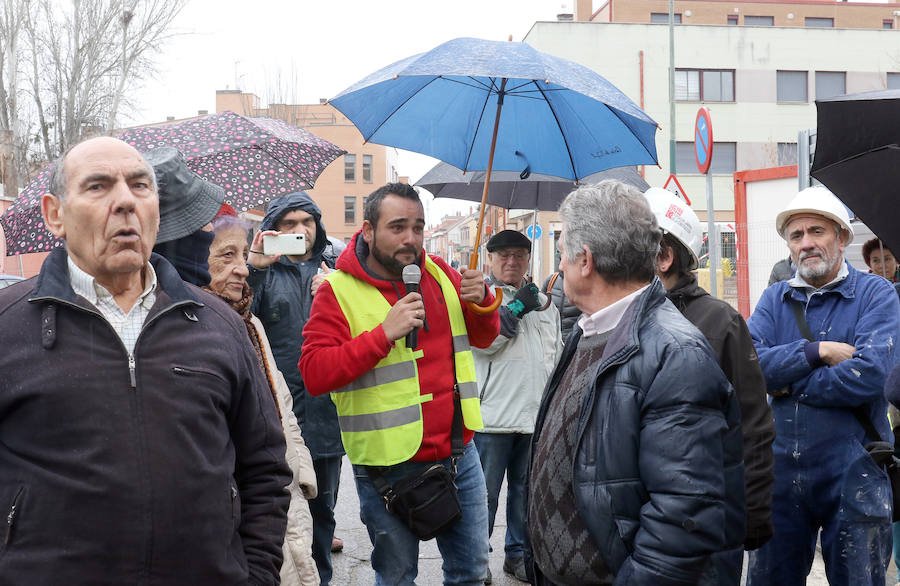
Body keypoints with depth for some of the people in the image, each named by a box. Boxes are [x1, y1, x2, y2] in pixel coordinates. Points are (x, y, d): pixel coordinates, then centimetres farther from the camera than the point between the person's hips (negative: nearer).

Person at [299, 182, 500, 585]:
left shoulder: (440, 274, 5)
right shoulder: (338, 291, -10)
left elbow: (483, 338, 16)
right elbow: (314, 374, -18)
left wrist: (481, 301, -7)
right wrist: (384, 333, -24)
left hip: (459, 455, 5)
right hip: (389, 466, -4)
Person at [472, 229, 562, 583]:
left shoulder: (545, 303, 16)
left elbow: (557, 353, 22)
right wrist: (517, 308, -15)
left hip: (538, 412, 6)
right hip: (493, 414, -5)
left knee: (526, 488, 15)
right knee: (485, 492, 2)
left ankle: (518, 552, 28)